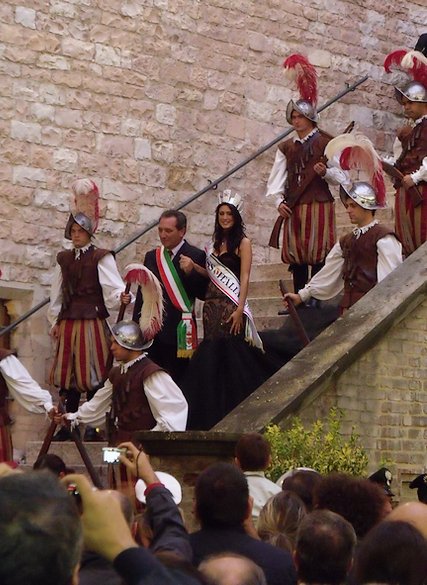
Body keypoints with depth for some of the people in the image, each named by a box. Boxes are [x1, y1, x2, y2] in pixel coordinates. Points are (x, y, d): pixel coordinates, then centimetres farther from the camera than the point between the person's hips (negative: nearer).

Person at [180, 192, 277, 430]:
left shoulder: (243, 242, -4)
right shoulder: (217, 242, 16)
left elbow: (244, 278, -11)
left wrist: (239, 309, -19)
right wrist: (194, 266, -1)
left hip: (232, 306, -7)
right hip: (212, 306, 7)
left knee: (233, 357, -6)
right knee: (212, 359, 7)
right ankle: (214, 414, 14)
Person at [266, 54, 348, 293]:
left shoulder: (326, 143, 1)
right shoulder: (286, 148, 15)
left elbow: (342, 177, -2)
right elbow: (277, 178, 8)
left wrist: (325, 172, -21)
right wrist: (279, 201, -7)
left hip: (319, 204, -5)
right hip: (293, 208, 5)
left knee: (318, 254, -6)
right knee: (295, 254, 5)